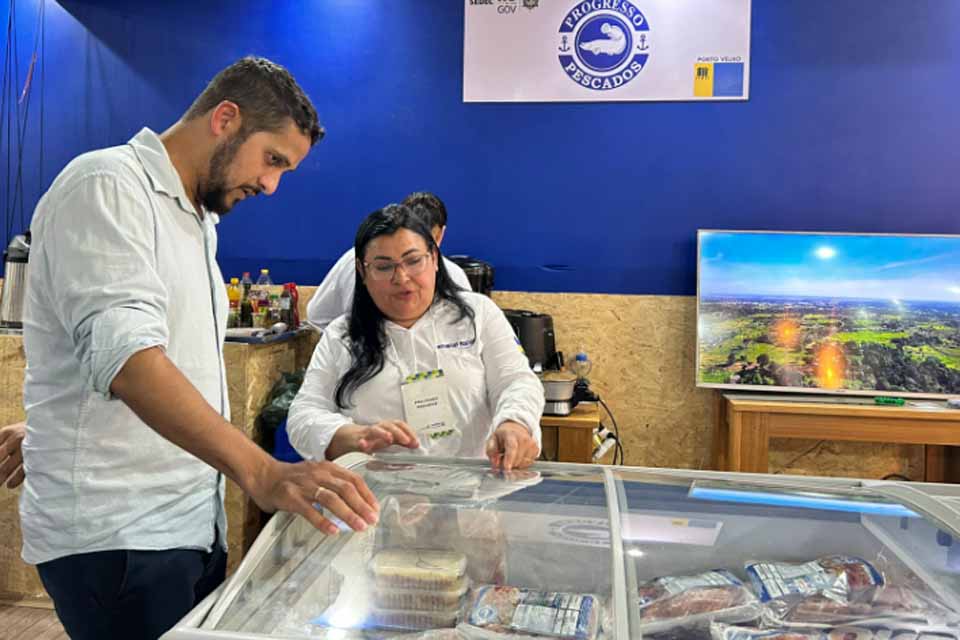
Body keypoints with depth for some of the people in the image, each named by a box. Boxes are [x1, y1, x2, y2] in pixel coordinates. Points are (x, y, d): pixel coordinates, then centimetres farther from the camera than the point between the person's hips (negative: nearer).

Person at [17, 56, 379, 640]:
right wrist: (262, 472, -40)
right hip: (116, 538, -8)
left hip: (194, 523, 9)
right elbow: (124, 356, -29)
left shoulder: (198, 220, 15)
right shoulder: (108, 186, -13)